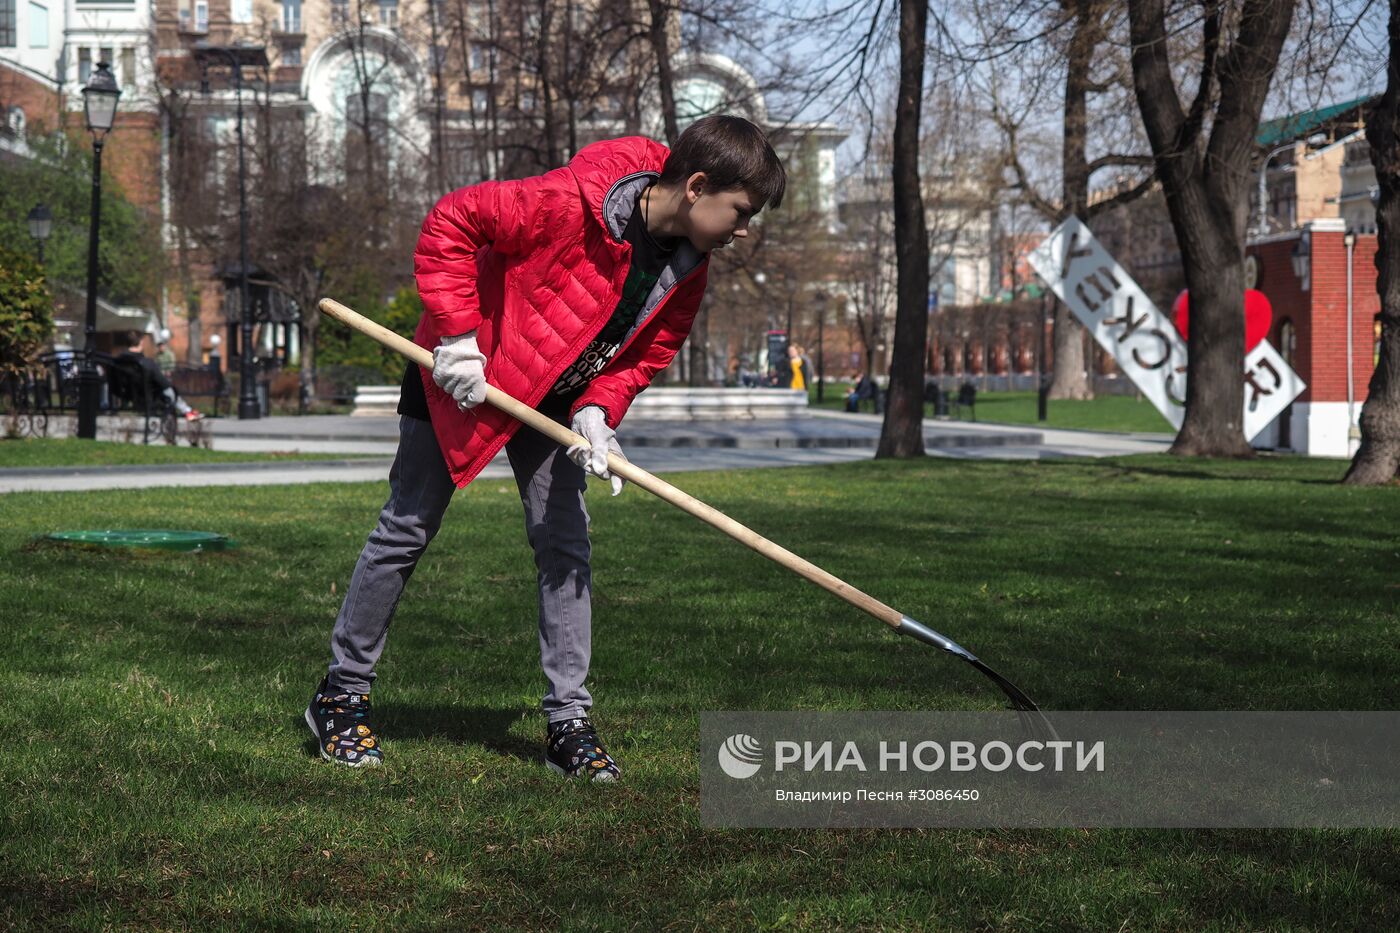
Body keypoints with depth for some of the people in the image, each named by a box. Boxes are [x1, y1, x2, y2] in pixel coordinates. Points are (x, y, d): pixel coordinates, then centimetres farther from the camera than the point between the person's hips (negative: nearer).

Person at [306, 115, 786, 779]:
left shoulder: (687, 269, -9)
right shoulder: (568, 203, -33)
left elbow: (646, 354, 1)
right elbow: (451, 222, -28)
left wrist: (597, 410, -18)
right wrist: (457, 333, -28)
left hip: (554, 401, 6)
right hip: (461, 376, -6)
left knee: (566, 545, 1)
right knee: (407, 531, 2)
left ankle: (568, 723, 7)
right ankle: (342, 694, 15)